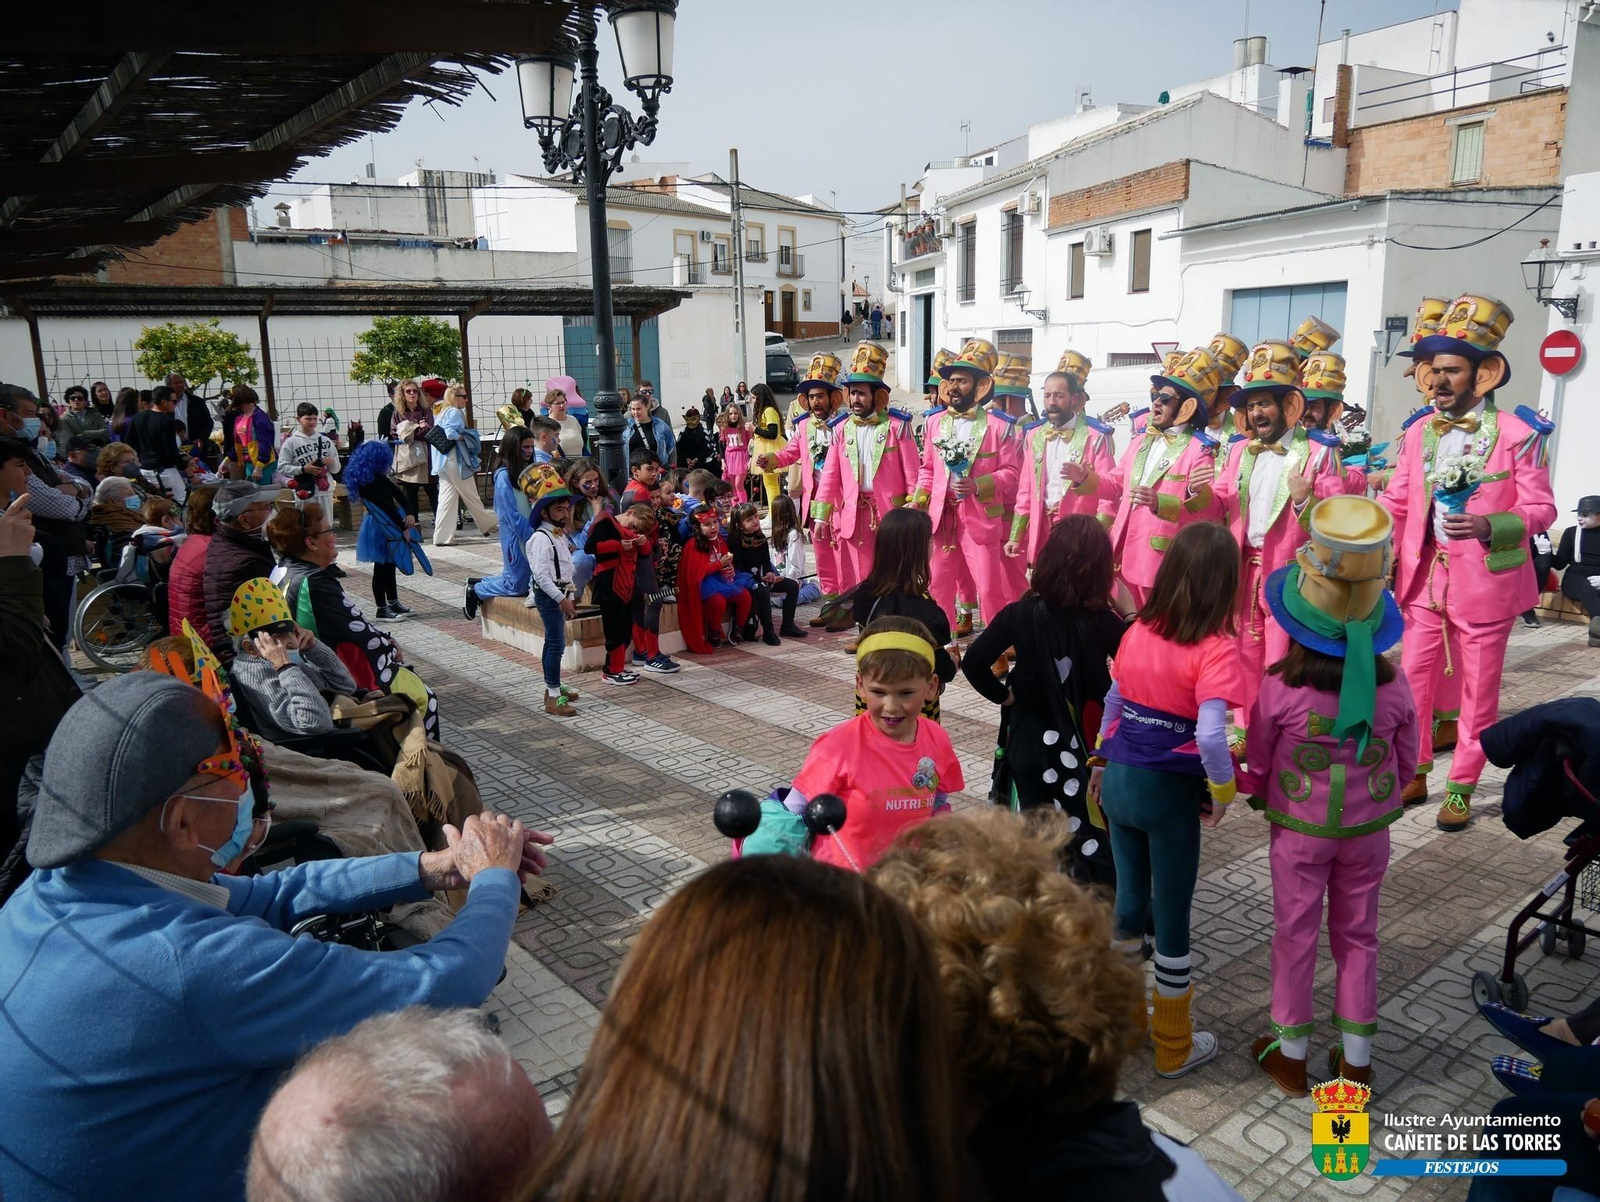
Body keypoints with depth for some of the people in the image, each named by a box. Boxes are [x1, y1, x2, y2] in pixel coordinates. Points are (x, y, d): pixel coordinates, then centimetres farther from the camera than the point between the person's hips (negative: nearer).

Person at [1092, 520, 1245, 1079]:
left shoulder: (1138, 631, 0)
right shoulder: (1215, 650, -18)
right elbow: (1209, 735, -28)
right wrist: (1223, 790, -10)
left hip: (1118, 781, 5)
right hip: (1169, 793, -5)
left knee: (1130, 899, 21)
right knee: (1172, 914, 11)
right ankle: (1173, 1046, 28)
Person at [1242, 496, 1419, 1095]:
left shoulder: (1280, 689, -24)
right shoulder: (1394, 688, -16)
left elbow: (1256, 765, -12)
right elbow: (1405, 762, -2)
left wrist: (1265, 800, 9)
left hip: (1298, 829, -2)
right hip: (1368, 829, 2)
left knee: (1296, 935, 14)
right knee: (1358, 935, 19)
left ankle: (1291, 1055, 30)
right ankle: (1355, 1059, 32)